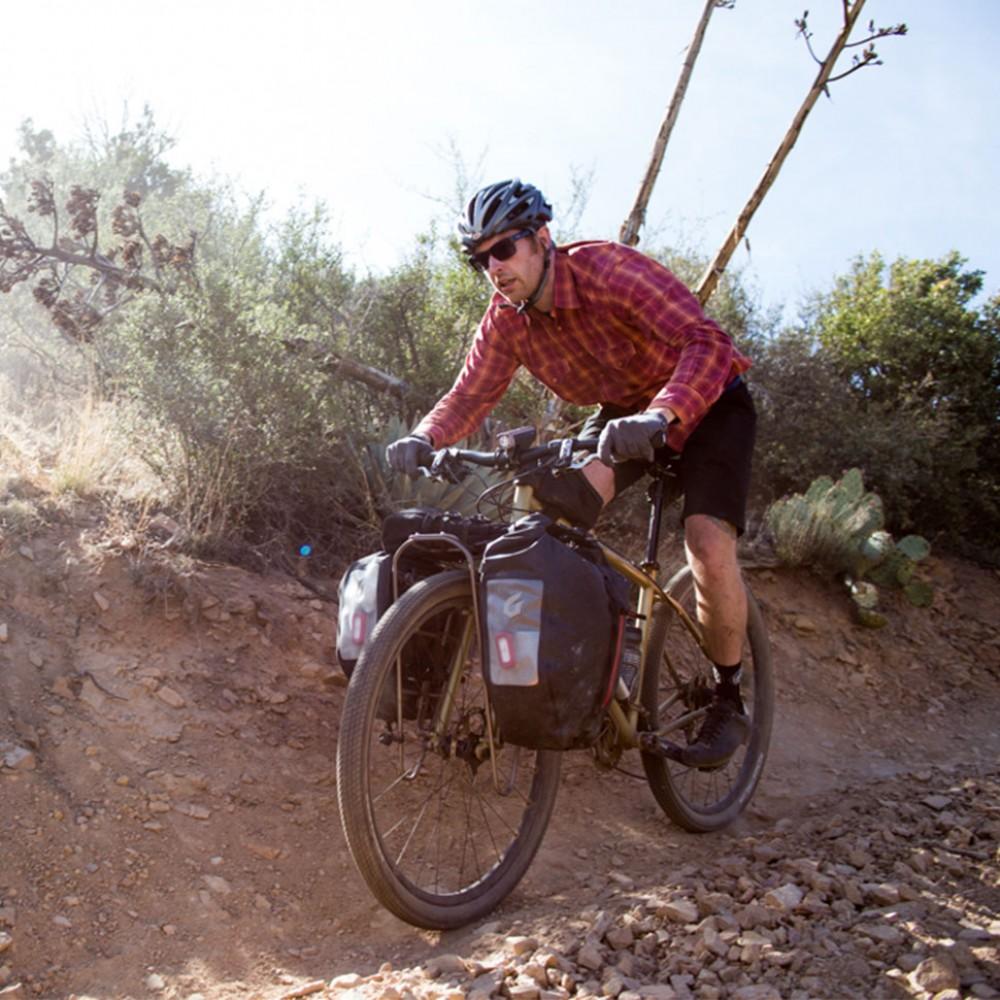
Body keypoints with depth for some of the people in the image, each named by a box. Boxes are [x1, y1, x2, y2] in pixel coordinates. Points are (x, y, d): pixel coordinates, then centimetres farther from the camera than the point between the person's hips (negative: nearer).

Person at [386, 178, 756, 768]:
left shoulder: (609, 270, -32)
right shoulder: (506, 320, -12)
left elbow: (706, 342, -42)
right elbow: (471, 394, -13)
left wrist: (658, 417, -60)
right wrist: (424, 440, -35)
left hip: (707, 404, -6)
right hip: (623, 410, 6)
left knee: (709, 545, -24)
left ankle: (729, 703, -3)